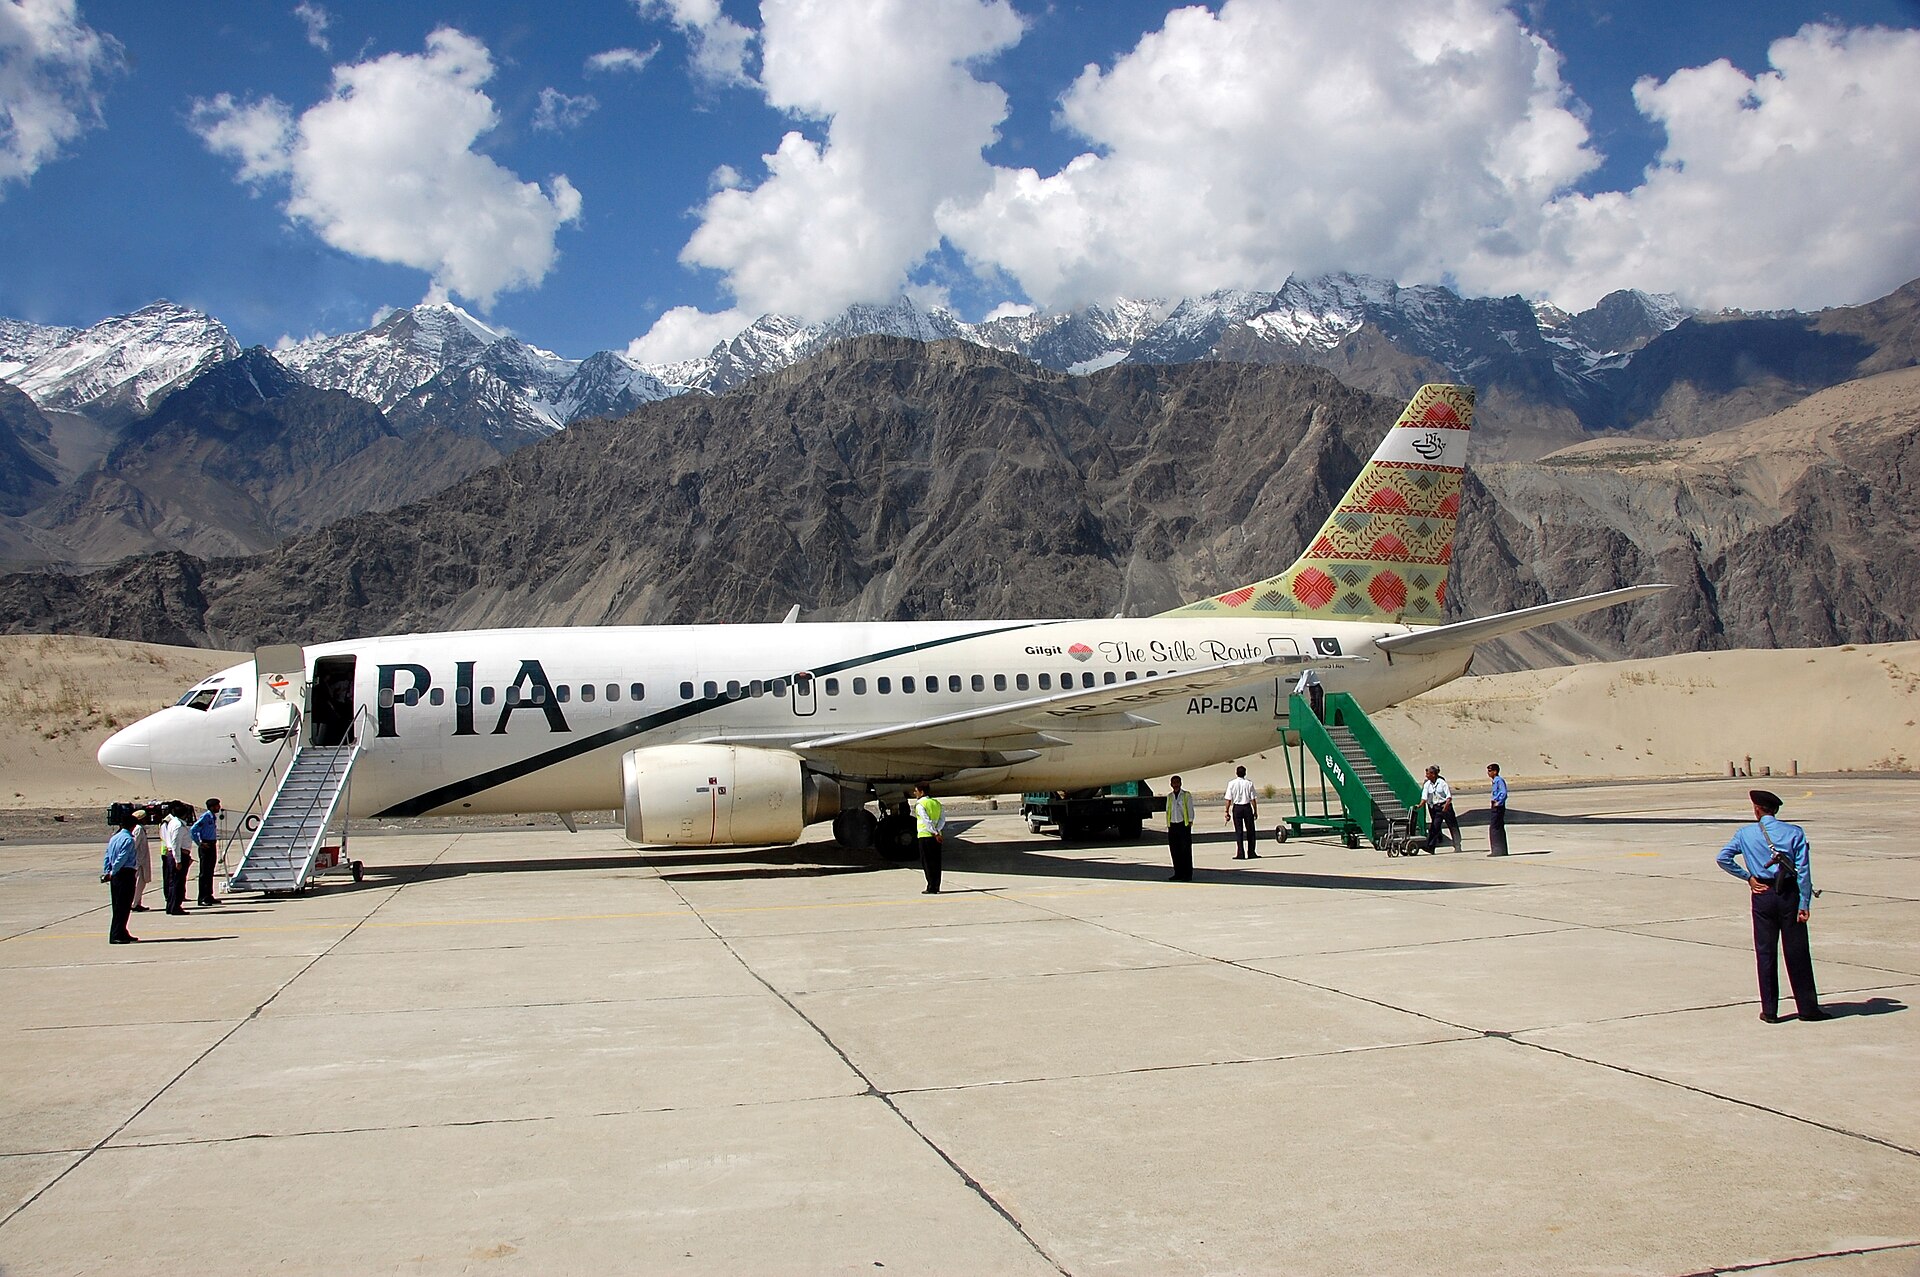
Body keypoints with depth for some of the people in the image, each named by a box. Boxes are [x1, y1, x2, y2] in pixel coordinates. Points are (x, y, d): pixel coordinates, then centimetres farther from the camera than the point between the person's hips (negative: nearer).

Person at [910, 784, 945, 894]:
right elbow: (942, 819, 6)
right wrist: (936, 831, -2)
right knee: (936, 862, 9)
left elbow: (927, 821, -17)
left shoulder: (920, 804, -9)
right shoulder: (936, 803, 13)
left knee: (927, 863, -2)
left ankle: (931, 888, -3)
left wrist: (935, 833, -15)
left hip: (925, 836, -7)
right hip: (936, 837, 7)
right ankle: (936, 887, 10)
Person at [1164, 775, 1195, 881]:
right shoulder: (1169, 796, 14)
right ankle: (1178, 874, 11)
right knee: (1174, 851, 4)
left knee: (1186, 850, -4)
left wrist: (1190, 823, -3)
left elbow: (1190, 810, 3)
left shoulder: (1186, 795, 2)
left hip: (1183, 825, -4)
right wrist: (1168, 824, 13)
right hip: (1172, 825, 4)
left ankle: (1188, 875, -1)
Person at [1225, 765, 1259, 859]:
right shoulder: (1249, 783, -2)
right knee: (1250, 830, 9)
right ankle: (1251, 853, 11)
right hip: (1247, 807, 0)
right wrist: (1255, 811, 4)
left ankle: (1240, 854, 2)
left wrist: (1227, 812, 0)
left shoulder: (1231, 784, -3)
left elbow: (1228, 800, -4)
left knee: (1238, 831, 4)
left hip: (1236, 808, 0)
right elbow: (1253, 799, -2)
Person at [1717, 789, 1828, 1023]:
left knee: (1765, 953, 6)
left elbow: (1723, 858, -5)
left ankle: (1769, 1010, 9)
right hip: (1789, 893, 0)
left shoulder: (1745, 833, 1)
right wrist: (1804, 904, -5)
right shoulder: (1794, 832, -2)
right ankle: (1807, 1007, 13)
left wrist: (1748, 877, 2)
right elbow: (1803, 870, -6)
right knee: (1797, 952, 6)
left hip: (1762, 895, 1)